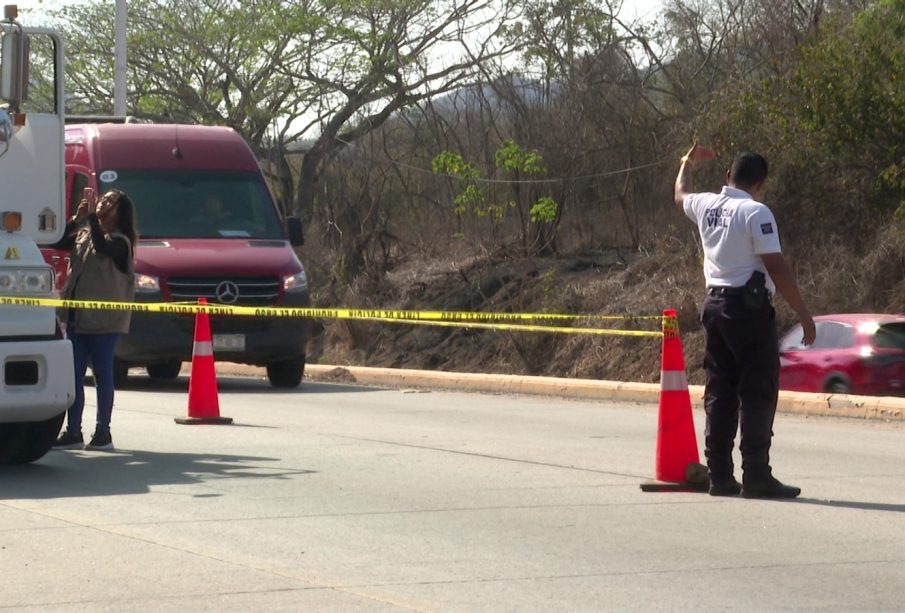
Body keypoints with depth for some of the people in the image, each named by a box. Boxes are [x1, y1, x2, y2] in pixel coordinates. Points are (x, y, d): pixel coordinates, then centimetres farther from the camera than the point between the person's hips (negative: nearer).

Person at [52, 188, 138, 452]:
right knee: (74, 375, 6)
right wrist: (77, 218, -5)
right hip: (76, 316, 6)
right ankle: (73, 432, 10)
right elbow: (59, 243, 2)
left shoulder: (120, 241, -6)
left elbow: (100, 246, -26)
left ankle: (103, 433, 5)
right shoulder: (83, 233, 14)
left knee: (103, 375, -1)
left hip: (104, 320, -6)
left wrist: (91, 216, -23)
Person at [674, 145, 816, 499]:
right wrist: (804, 314, -12)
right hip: (749, 307, -7)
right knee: (758, 393, -6)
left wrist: (688, 162, 53)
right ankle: (756, 477, -10)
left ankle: (720, 476, 12)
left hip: (714, 306, 7)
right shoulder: (756, 213, -12)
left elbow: (681, 196, 33)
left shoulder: (707, 206, 8)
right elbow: (776, 266, -16)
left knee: (720, 391, 11)